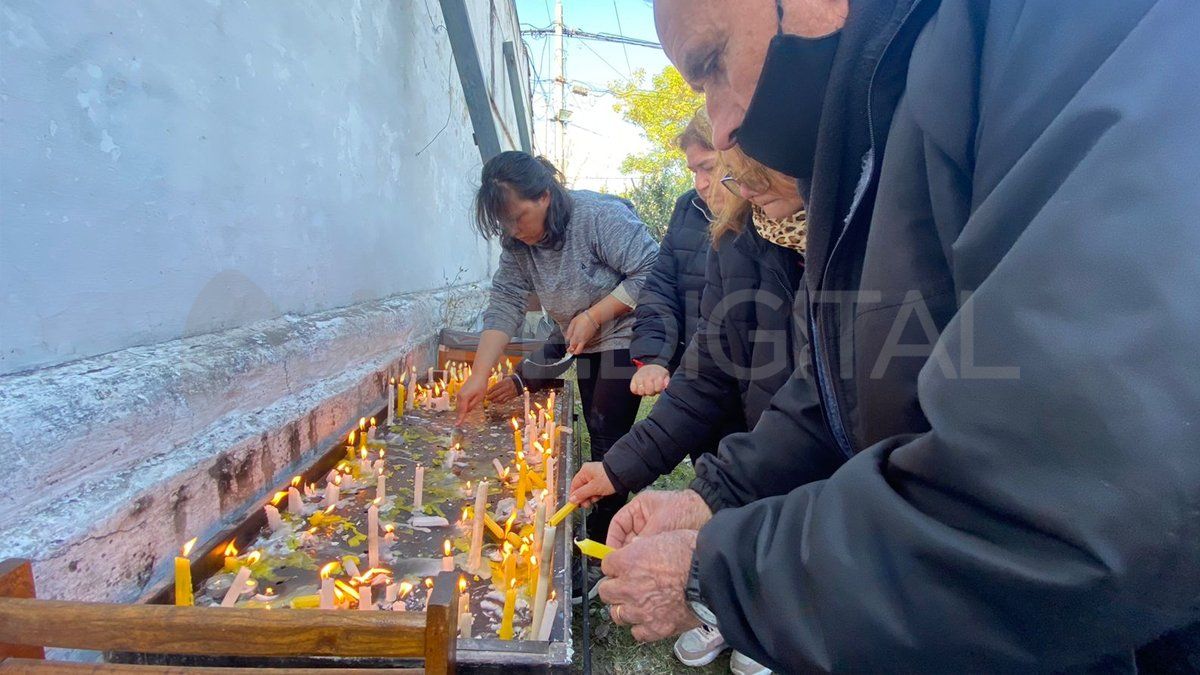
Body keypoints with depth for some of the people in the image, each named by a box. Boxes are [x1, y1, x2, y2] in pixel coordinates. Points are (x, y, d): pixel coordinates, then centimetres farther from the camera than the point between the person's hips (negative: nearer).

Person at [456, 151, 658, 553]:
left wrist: (594, 315, -24)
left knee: (607, 436, -11)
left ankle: (603, 537, 3)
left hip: (628, 334, -7)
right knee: (597, 434, 10)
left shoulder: (600, 216, -23)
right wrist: (479, 376, -17)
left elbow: (650, 272, -24)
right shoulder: (517, 244, -2)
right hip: (585, 344, 7)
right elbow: (504, 306, -8)